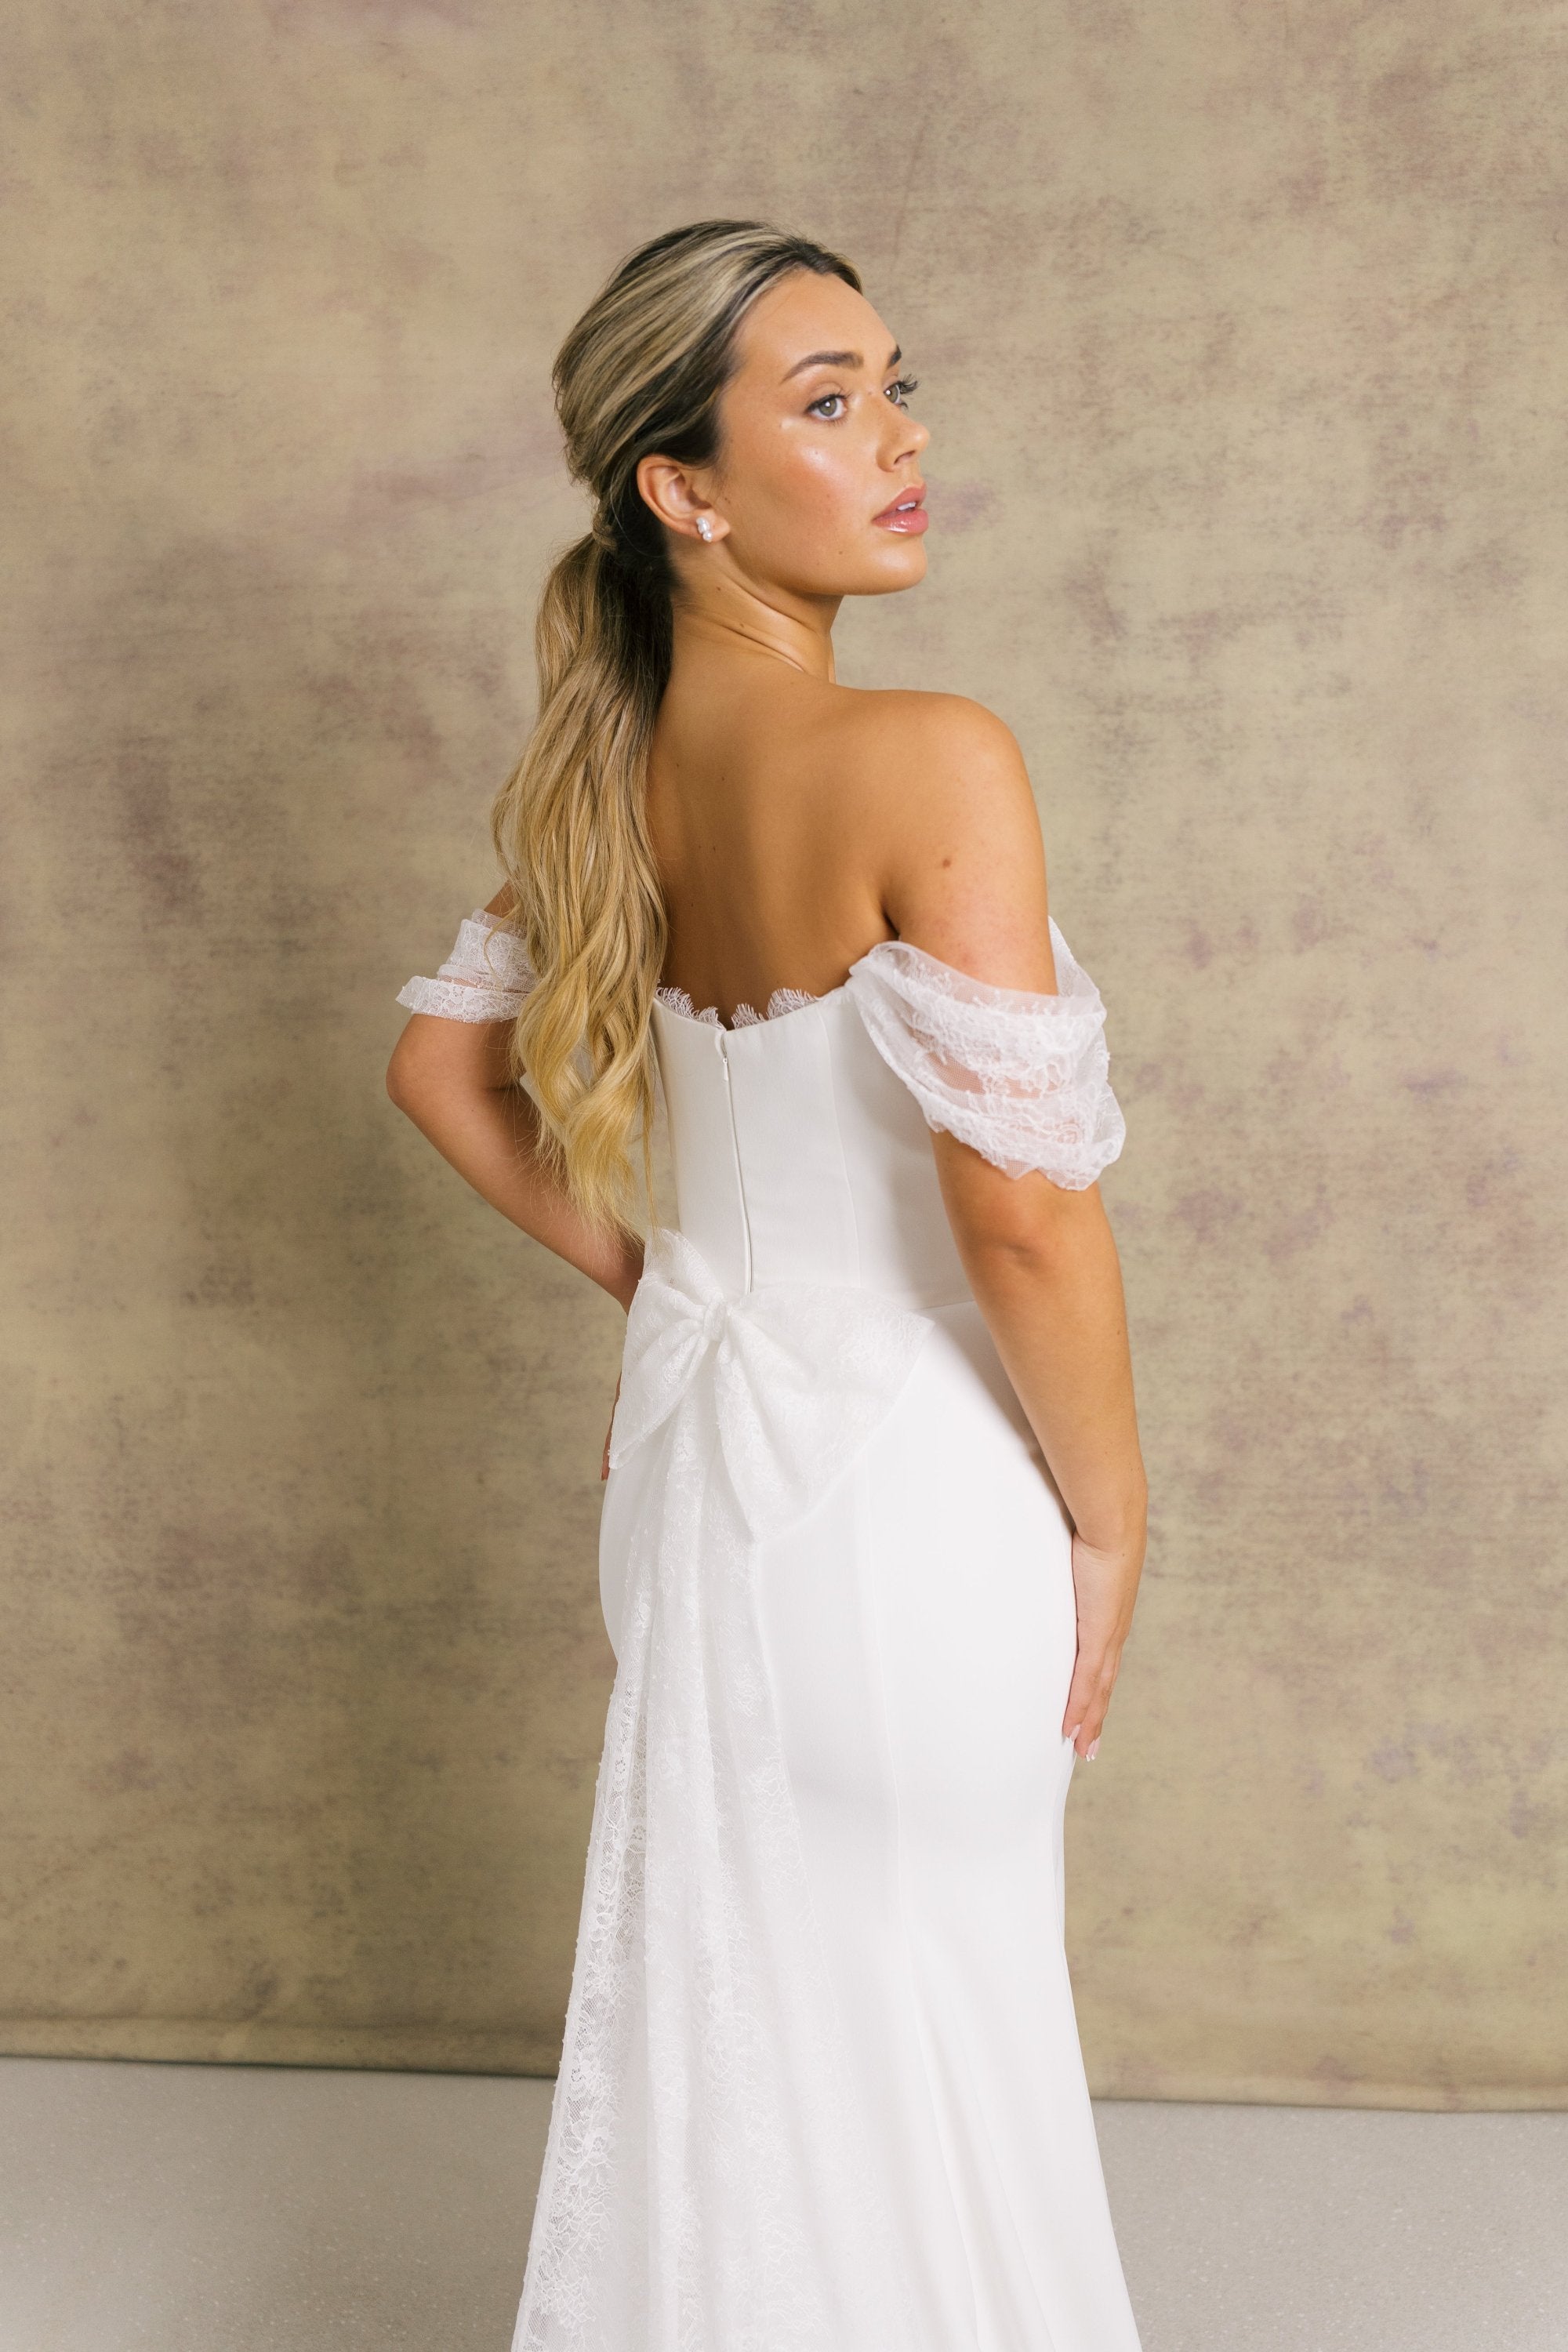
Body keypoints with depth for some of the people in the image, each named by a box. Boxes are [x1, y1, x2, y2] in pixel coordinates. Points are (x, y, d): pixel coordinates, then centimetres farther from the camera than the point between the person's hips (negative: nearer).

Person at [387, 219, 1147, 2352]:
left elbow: (442, 1068, 11)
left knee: (718, 1997, 24)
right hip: (903, 1476, -7)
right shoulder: (925, 761, -22)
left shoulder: (619, 766, 1)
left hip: (696, 1449, 7)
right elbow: (1022, 1213, -23)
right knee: (916, 2042, 15)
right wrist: (1108, 1529, -9)